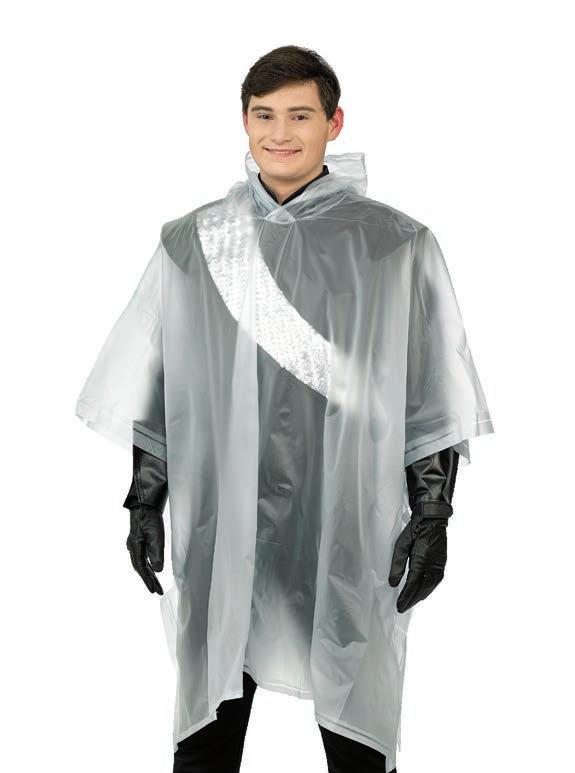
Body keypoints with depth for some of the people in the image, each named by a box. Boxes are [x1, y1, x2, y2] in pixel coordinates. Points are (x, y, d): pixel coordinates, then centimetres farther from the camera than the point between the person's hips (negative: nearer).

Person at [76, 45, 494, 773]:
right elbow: (156, 390, 9)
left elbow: (432, 399, 1)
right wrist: (145, 502, 6)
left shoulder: (396, 246, -1)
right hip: (221, 529, 2)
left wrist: (432, 513, -4)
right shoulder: (191, 242, 5)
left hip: (347, 531, -1)